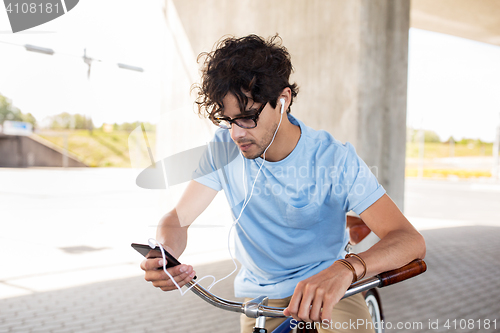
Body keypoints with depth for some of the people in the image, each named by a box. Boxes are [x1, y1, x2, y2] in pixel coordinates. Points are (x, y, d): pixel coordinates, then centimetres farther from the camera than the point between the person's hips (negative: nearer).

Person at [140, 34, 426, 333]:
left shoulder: (335, 160, -21)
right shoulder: (224, 149, -12)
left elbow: (411, 240, -27)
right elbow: (178, 219, -8)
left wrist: (346, 269, -49)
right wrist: (165, 253, -33)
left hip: (327, 286, -3)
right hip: (260, 294, 3)